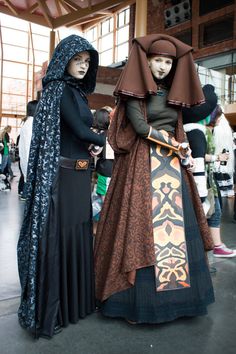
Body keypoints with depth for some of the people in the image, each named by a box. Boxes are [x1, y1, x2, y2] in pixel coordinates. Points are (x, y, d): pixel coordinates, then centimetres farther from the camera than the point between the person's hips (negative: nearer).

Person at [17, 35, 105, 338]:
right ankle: (48, 310, 12)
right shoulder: (58, 89, -9)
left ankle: (75, 298, 29)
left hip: (80, 174, 9)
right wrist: (108, 142, -1)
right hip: (61, 175, -9)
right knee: (57, 235, -3)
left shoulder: (79, 92, 16)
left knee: (77, 233, 14)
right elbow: (80, 131, -15)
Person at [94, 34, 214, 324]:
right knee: (145, 227, -7)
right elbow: (141, 127, -13)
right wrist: (177, 146, -7)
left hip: (172, 167, 7)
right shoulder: (136, 91, -1)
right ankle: (139, 298, 6)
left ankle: (174, 290, 18)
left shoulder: (172, 94, 18)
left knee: (175, 227, 5)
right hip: (143, 167, -6)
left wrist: (181, 151, 1)